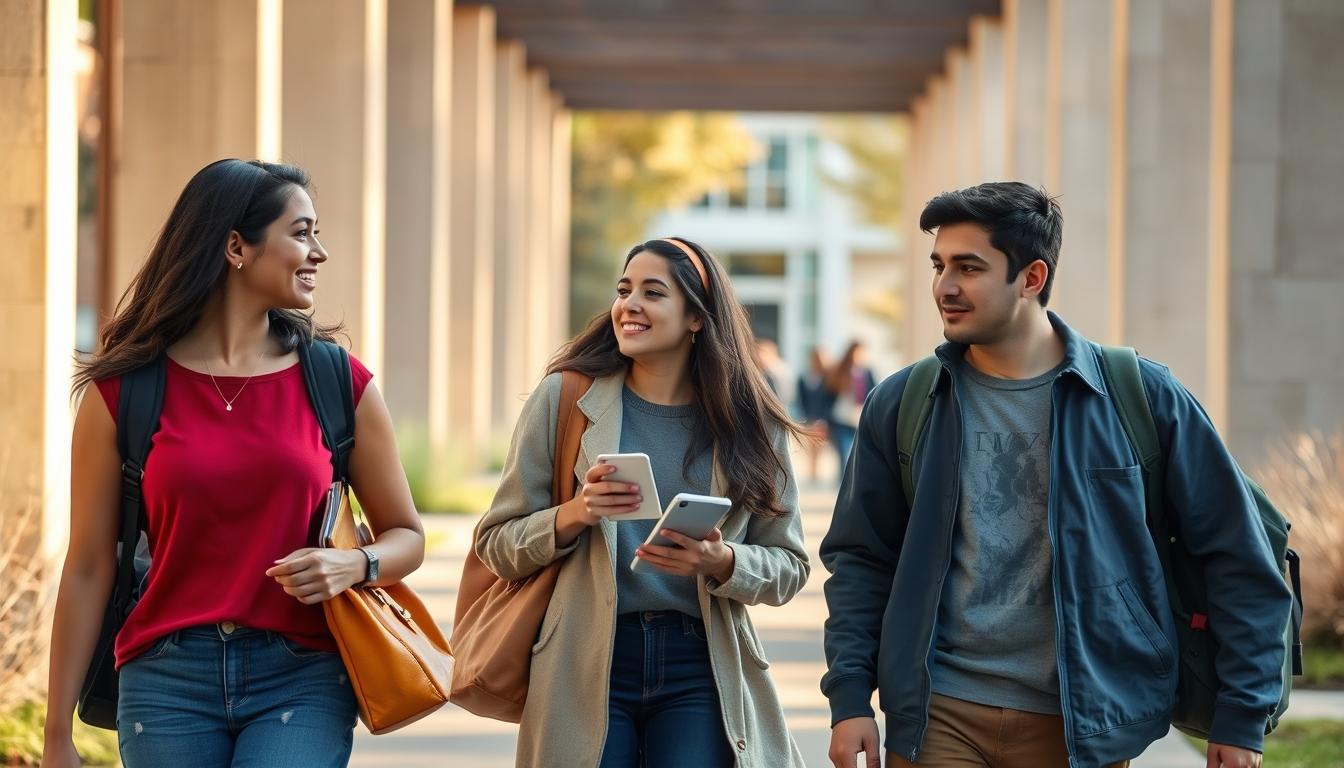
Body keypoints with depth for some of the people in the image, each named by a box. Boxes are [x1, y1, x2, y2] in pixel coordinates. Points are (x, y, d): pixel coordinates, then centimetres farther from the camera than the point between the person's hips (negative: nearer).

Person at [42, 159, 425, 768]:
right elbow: (88, 568, 3)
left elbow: (406, 535, 14)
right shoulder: (122, 390, 1)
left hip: (301, 679, 0)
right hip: (169, 681, 0)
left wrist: (353, 565, -10)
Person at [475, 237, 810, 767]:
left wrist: (721, 562, -13)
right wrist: (572, 517, -16)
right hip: (586, 665, -1)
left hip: (700, 669, 1)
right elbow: (496, 544, 2)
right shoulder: (565, 399, 2)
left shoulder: (749, 423, 5)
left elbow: (788, 564, 7)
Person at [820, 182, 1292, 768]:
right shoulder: (901, 405, 4)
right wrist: (849, 697, -1)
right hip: (938, 717, 1)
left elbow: (1237, 555, -1)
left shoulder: (1141, 396, -3)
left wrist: (1242, 719, -3)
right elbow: (860, 559, 10)